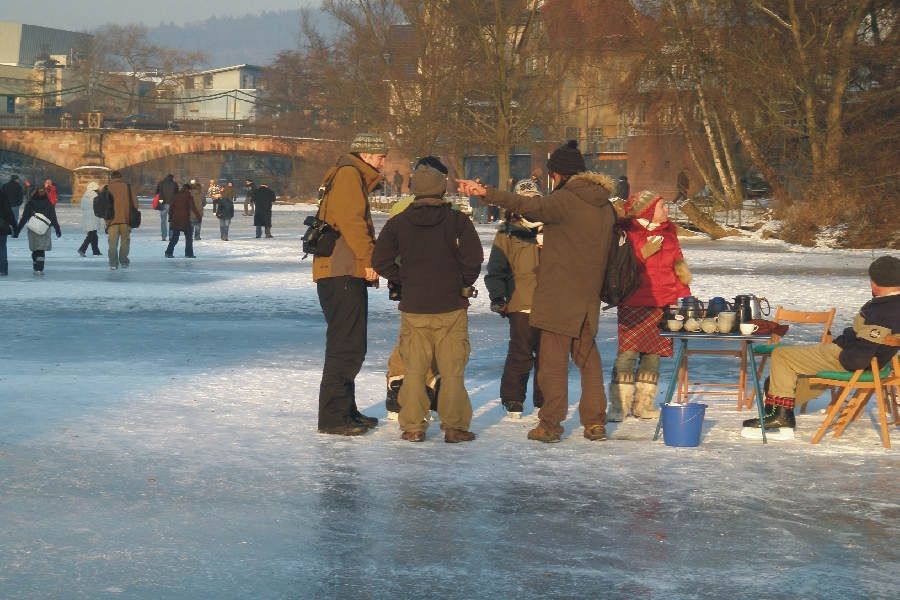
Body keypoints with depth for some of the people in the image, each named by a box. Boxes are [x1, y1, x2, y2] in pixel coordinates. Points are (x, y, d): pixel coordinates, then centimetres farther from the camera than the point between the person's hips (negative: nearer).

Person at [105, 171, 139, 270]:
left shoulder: (107, 189, 2)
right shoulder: (127, 187, 3)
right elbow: (135, 202, 1)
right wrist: (132, 215, 11)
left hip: (112, 220, -1)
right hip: (125, 220, 1)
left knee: (113, 243, 2)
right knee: (125, 241, 14)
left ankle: (113, 263, -7)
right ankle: (124, 262, 18)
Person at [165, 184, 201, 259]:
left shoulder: (175, 196, 12)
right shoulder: (189, 196, -2)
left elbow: (171, 208, 14)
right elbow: (193, 207, -10)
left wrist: (170, 219, 20)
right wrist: (198, 216, -9)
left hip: (175, 219, 5)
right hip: (185, 219, -5)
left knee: (174, 237, 9)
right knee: (188, 237, 5)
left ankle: (169, 253, 3)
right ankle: (189, 253, 2)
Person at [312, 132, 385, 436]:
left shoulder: (354, 178, 25)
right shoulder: (348, 174, -7)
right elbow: (351, 221, -18)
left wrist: (370, 261, 10)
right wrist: (368, 259, -18)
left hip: (349, 275, 11)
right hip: (342, 273, -11)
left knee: (350, 347, 17)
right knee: (345, 347, -10)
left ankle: (346, 410, 25)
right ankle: (332, 417, -9)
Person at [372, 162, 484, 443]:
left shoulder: (397, 223, 1)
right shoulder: (458, 220, -5)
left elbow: (380, 261, -2)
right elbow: (473, 259, -11)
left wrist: (404, 280, 10)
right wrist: (464, 283, 6)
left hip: (413, 307, 2)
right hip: (451, 306, -2)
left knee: (414, 371, 9)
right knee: (452, 371, 4)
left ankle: (413, 427, 9)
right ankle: (454, 427, 5)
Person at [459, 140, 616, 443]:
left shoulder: (566, 199, -12)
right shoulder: (605, 206, 10)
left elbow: (530, 207, -28)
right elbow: (608, 253, 15)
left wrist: (485, 193, -33)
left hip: (558, 297, -7)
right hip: (588, 298, 7)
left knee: (554, 361, -1)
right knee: (588, 360, 15)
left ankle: (550, 424, 1)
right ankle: (595, 422, 15)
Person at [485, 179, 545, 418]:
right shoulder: (507, 234, 4)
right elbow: (496, 269, 1)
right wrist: (498, 297, -7)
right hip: (521, 304, -4)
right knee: (520, 355, -5)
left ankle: (544, 401, 18)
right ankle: (513, 400, 7)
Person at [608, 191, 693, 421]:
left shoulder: (668, 231, 16)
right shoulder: (627, 231, -2)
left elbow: (678, 263, 20)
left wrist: (683, 297, 13)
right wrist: (644, 253, -19)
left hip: (664, 303, 5)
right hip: (634, 304, -5)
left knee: (653, 353, 5)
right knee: (627, 351, -11)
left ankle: (644, 403, 13)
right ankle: (619, 405, -7)